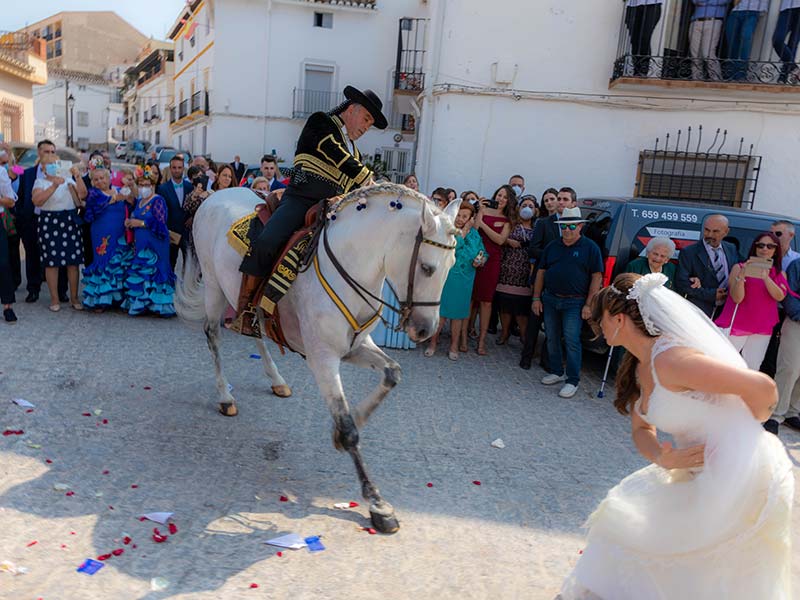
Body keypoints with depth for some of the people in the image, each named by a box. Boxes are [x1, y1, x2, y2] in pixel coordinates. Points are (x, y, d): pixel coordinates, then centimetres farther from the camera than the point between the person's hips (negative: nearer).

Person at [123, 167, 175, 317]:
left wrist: (141, 223, -14)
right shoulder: (139, 201, 16)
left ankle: (153, 304, -2)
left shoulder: (157, 201, -8)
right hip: (140, 244, 7)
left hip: (153, 245, -7)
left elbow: (161, 223, -17)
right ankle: (140, 304, 12)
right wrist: (130, 222, 5)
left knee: (152, 271, -8)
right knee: (139, 272, 5)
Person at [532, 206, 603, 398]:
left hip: (574, 303, -5)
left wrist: (588, 305, -12)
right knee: (552, 339, 11)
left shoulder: (590, 248, -3)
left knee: (572, 341, -7)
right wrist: (536, 298, 7)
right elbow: (541, 272, 13)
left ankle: (573, 381, 1)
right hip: (550, 299, 5)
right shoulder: (552, 247, 10)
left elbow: (597, 277, -6)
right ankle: (556, 372, 26)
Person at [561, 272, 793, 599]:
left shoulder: (669, 359, -25)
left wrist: (743, 431, -5)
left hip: (740, 475, -8)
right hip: (701, 472, 9)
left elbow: (763, 387, -25)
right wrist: (662, 458, -14)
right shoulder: (638, 367, 4)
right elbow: (641, 429, 9)